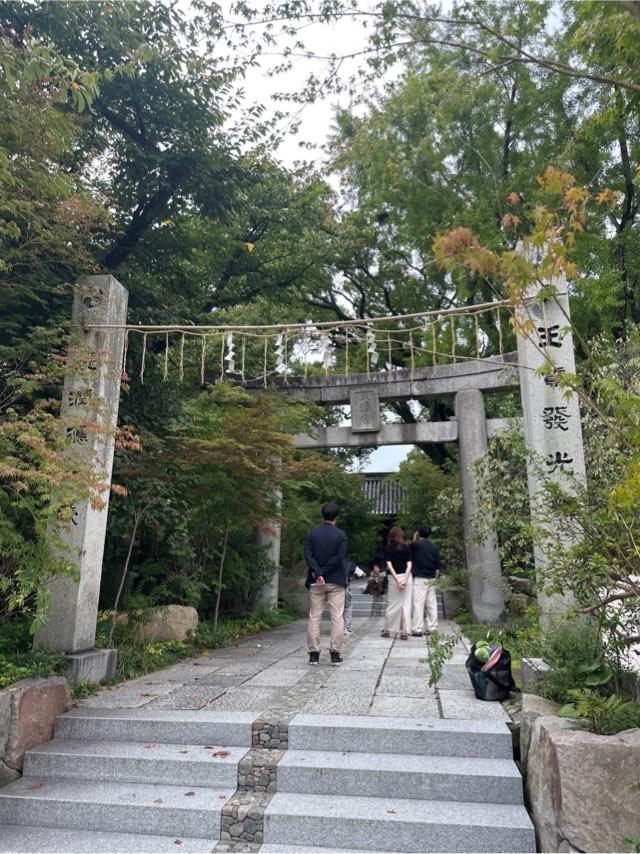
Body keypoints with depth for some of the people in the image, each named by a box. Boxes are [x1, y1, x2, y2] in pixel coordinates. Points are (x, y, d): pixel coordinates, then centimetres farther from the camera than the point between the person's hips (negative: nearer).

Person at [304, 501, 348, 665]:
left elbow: (308, 556, -7)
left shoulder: (311, 534, 2)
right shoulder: (341, 535, -3)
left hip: (315, 583, 2)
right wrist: (322, 572, -9)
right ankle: (335, 653, 3)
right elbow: (339, 557, -12)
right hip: (336, 582, -2)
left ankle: (314, 654, 8)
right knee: (337, 618, 4)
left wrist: (318, 574, -12)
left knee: (314, 618, 7)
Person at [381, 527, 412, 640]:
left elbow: (389, 565, -8)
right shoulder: (406, 548, 5)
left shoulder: (388, 548, 0)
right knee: (406, 604, 5)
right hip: (406, 576, 1)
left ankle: (386, 629, 17)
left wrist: (397, 580, -11)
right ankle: (404, 631, 5)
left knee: (393, 604, 10)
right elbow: (409, 565, -4)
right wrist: (405, 579, -9)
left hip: (394, 577, -1)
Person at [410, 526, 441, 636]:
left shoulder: (416, 544, -7)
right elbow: (438, 566, 10)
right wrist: (435, 578, 19)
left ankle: (417, 629, -6)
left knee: (418, 604, -5)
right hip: (431, 579, 6)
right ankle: (432, 628, 13)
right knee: (432, 604, 9)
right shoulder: (434, 547, 10)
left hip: (420, 578, -6)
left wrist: (414, 539, 17)